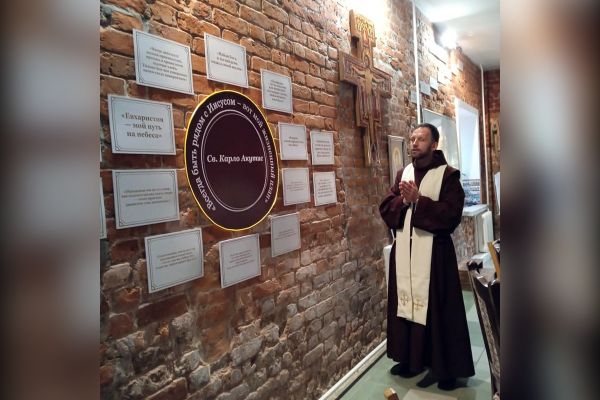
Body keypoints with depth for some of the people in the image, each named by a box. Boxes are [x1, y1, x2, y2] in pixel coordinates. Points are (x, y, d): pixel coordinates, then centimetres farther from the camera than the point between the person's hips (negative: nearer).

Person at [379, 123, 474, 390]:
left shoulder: (448, 175, -5)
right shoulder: (403, 173, 11)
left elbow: (451, 214, -15)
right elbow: (385, 209, 6)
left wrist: (418, 200, -18)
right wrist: (404, 200, -13)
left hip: (433, 252, -5)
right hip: (403, 251, 5)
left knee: (436, 309, 2)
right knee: (406, 303, 11)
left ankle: (443, 367, 18)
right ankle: (411, 359, 27)